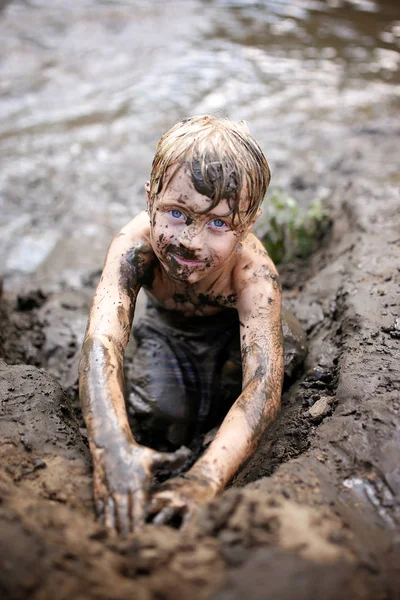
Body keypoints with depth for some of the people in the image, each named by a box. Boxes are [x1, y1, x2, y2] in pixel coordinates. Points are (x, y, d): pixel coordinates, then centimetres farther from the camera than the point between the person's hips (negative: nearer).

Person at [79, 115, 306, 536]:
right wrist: (112, 449, -67)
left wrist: (206, 477, -64)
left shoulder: (255, 273, -40)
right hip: (166, 331, 0)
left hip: (232, 328, 1)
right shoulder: (134, 247, -38)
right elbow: (101, 344, -49)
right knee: (159, 412, -21)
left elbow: (263, 383, -48)